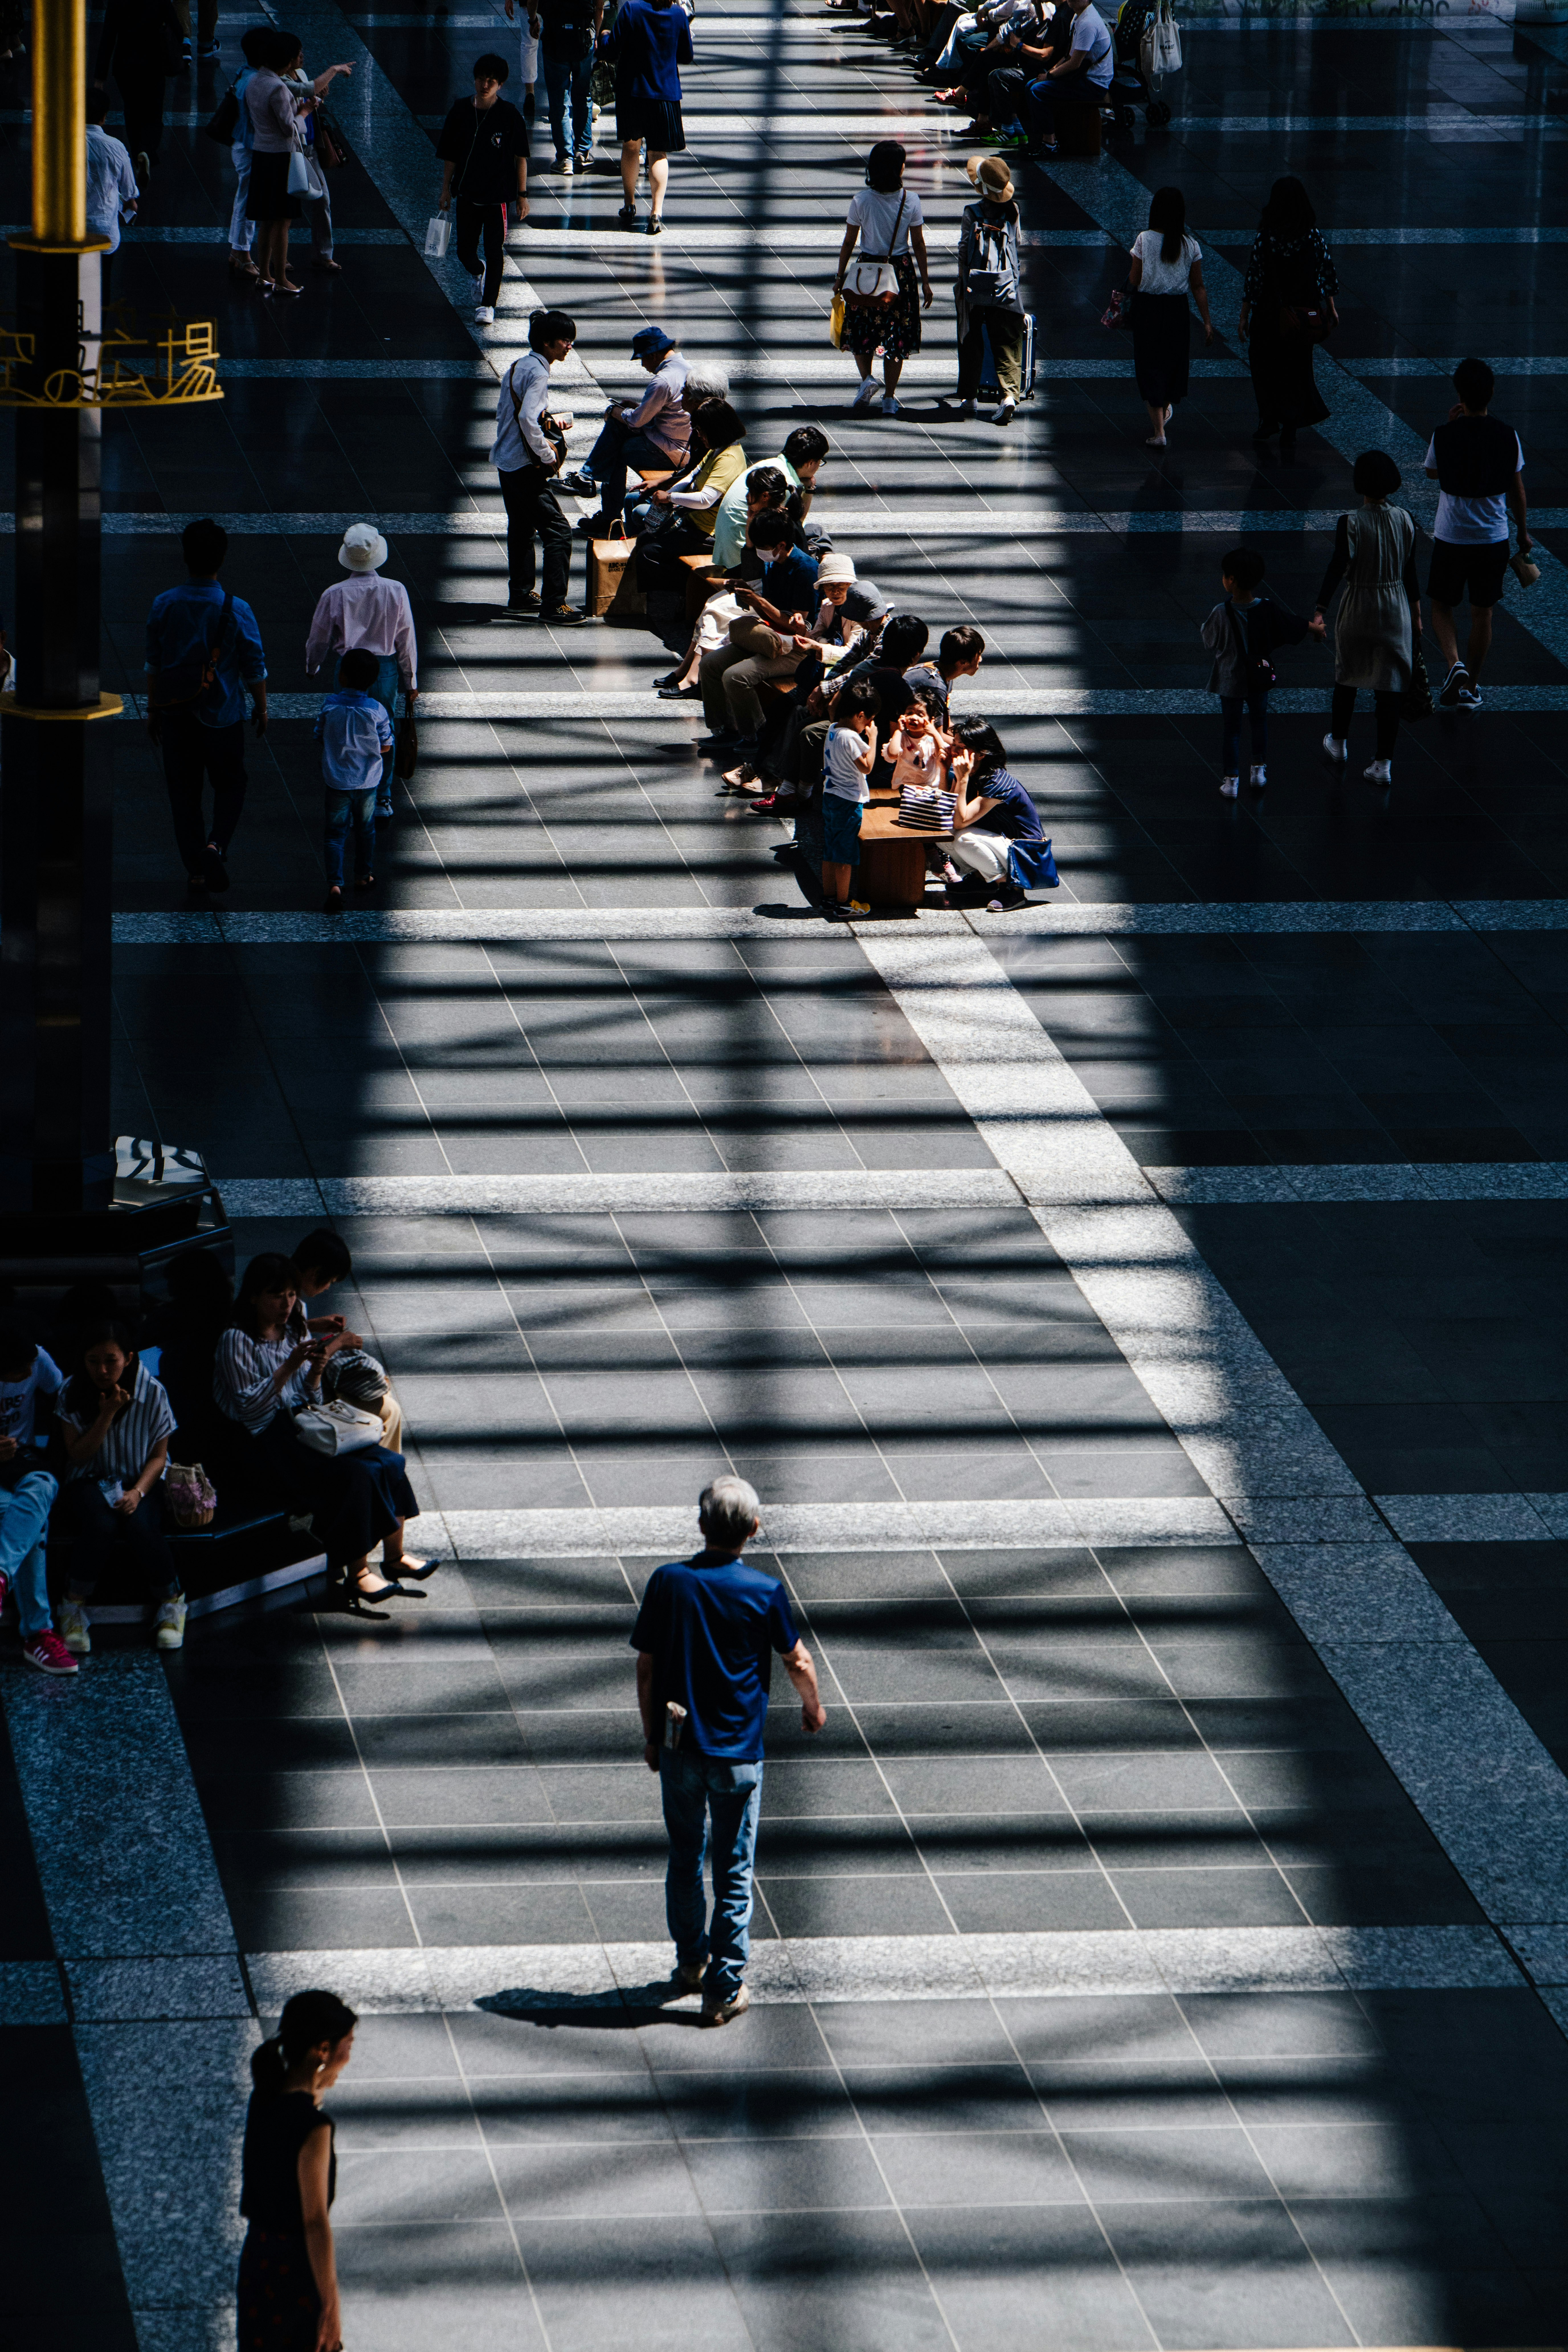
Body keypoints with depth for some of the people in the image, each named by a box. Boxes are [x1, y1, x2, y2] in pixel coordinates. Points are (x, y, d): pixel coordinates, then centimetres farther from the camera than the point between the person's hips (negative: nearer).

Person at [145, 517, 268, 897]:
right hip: (222, 715, -1)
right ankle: (217, 845, -8)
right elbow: (255, 667, -5)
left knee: (184, 791, 12)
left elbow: (153, 663, 2)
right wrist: (261, 708, 11)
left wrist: (153, 709, 14)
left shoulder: (164, 606, -7)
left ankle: (196, 866, 14)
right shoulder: (236, 610, -13)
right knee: (230, 785, 15)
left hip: (175, 714, 2)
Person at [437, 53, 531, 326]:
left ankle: (488, 304, 6)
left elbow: (521, 158, -2)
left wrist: (522, 195, -3)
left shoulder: (510, 116, -8)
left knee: (495, 252, -4)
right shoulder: (461, 112, 0)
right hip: (467, 194, 3)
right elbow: (450, 156, 8)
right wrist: (446, 189, 7)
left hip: (498, 194, -3)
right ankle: (478, 276, 45)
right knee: (465, 250, 11)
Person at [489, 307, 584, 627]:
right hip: (525, 467, -10)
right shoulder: (538, 373, -19)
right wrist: (547, 456, -19)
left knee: (521, 529, 20)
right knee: (558, 532, -7)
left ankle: (521, 597, 28)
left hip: (506, 460, 10)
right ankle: (553, 604, -6)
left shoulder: (518, 367, 10)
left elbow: (503, 411, 19)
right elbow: (528, 419, -29)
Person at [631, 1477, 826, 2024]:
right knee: (734, 1873, 7)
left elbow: (646, 1670, -3)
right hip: (738, 1753, -2)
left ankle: (691, 1963, 35)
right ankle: (724, 1989, 9)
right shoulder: (765, 1593, -12)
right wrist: (813, 1708, 22)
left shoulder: (668, 1583, -8)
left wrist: (651, 1736, 10)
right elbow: (797, 1663, 2)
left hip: (679, 1748, 2)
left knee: (684, 1862, 20)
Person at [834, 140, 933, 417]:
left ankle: (867, 378, -7)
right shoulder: (911, 200, -8)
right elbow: (918, 244, -3)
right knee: (896, 333, 9)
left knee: (861, 331, 16)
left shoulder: (861, 202, -9)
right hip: (901, 271, 1)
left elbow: (848, 243, -4)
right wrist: (925, 282, 5)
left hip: (867, 271, -1)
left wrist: (840, 277, 8)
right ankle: (889, 398, 9)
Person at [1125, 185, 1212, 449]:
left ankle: (1158, 431, -1)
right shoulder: (1191, 245, -4)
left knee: (1151, 367, 4)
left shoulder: (1144, 240, -11)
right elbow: (1198, 287, -2)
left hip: (1148, 307, -3)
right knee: (1174, 360, 24)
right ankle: (1166, 408, 47)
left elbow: (1134, 281, -8)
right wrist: (1207, 322, 3)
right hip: (1178, 309, 3)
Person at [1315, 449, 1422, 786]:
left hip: (1358, 609, -2)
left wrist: (1320, 611, -21)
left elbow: (1338, 568, -22)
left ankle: (1338, 742, 40)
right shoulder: (1404, 521, -5)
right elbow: (1410, 570, 4)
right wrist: (1416, 613, 14)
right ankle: (1383, 764, 5)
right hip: (1396, 607, 2)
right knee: (1390, 684, 5)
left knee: (1347, 676, 21)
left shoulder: (1351, 524, -17)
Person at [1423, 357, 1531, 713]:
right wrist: (1524, 533, 13)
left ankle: (1455, 664, -10)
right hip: (1494, 537, 2)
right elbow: (1518, 490, 1)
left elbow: (1432, 472, 7)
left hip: (1451, 537, -1)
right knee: (1483, 612, 14)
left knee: (1441, 606, 15)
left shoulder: (1444, 436, -14)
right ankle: (1471, 687, 20)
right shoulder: (1508, 437, -9)